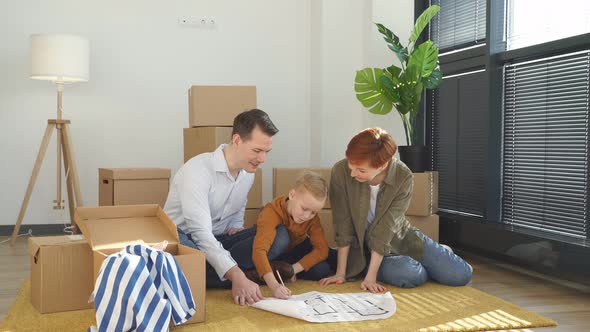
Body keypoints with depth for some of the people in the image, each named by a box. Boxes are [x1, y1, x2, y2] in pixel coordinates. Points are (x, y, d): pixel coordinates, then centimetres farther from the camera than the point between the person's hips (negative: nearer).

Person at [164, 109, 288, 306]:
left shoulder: (248, 172, 1)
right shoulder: (198, 170, -24)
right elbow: (201, 233, -32)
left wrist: (236, 228, -2)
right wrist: (237, 276, -42)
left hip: (217, 240, 7)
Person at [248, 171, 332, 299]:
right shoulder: (272, 212, -37)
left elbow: (321, 248, -22)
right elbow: (259, 250, -50)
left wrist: (292, 269, -35)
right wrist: (274, 285, -64)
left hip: (297, 248, 4)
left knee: (322, 270, -21)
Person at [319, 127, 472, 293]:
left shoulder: (403, 177, -23)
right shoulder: (341, 172, -24)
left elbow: (385, 229, -24)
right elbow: (343, 226, -19)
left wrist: (371, 276, -28)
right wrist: (341, 272, -19)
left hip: (400, 238, 1)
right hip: (362, 247, -1)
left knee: (461, 275, -8)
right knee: (411, 274, -30)